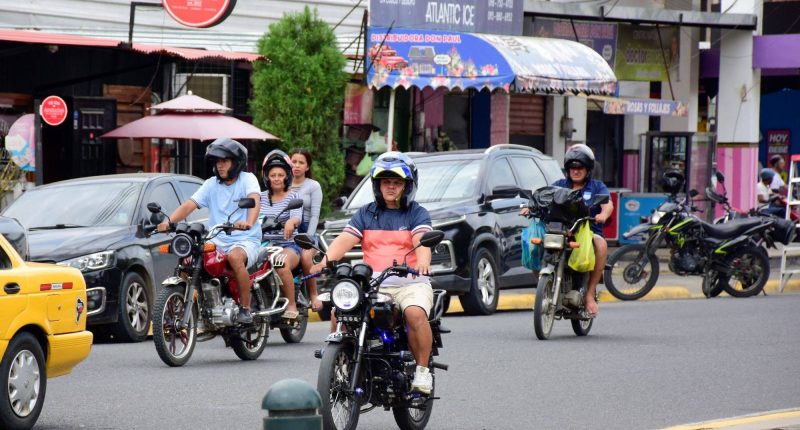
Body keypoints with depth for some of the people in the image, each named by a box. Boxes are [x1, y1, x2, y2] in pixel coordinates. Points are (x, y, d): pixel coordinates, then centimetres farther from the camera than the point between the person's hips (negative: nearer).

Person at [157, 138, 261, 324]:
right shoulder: (211, 184, 11)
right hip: (217, 240, 5)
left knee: (234, 257, -37)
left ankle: (245, 309, -26)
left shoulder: (247, 179, -1)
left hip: (245, 240, -5)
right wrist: (169, 221, -20)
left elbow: (254, 201, -22)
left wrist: (248, 222, -44)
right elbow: (189, 205, 0)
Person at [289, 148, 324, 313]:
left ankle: (313, 295, -18)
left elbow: (315, 215, -1)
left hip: (305, 230, -2)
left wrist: (308, 238, -13)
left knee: (305, 257, -34)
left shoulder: (313, 186, 8)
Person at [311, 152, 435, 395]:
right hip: (371, 284, 3)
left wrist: (423, 262, -35)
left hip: (409, 283, -3)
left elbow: (422, 241, -11)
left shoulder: (417, 214, 8)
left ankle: (422, 372, -21)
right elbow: (345, 240, 3)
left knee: (415, 313, -34)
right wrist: (324, 262, -17)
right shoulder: (366, 214, 17)